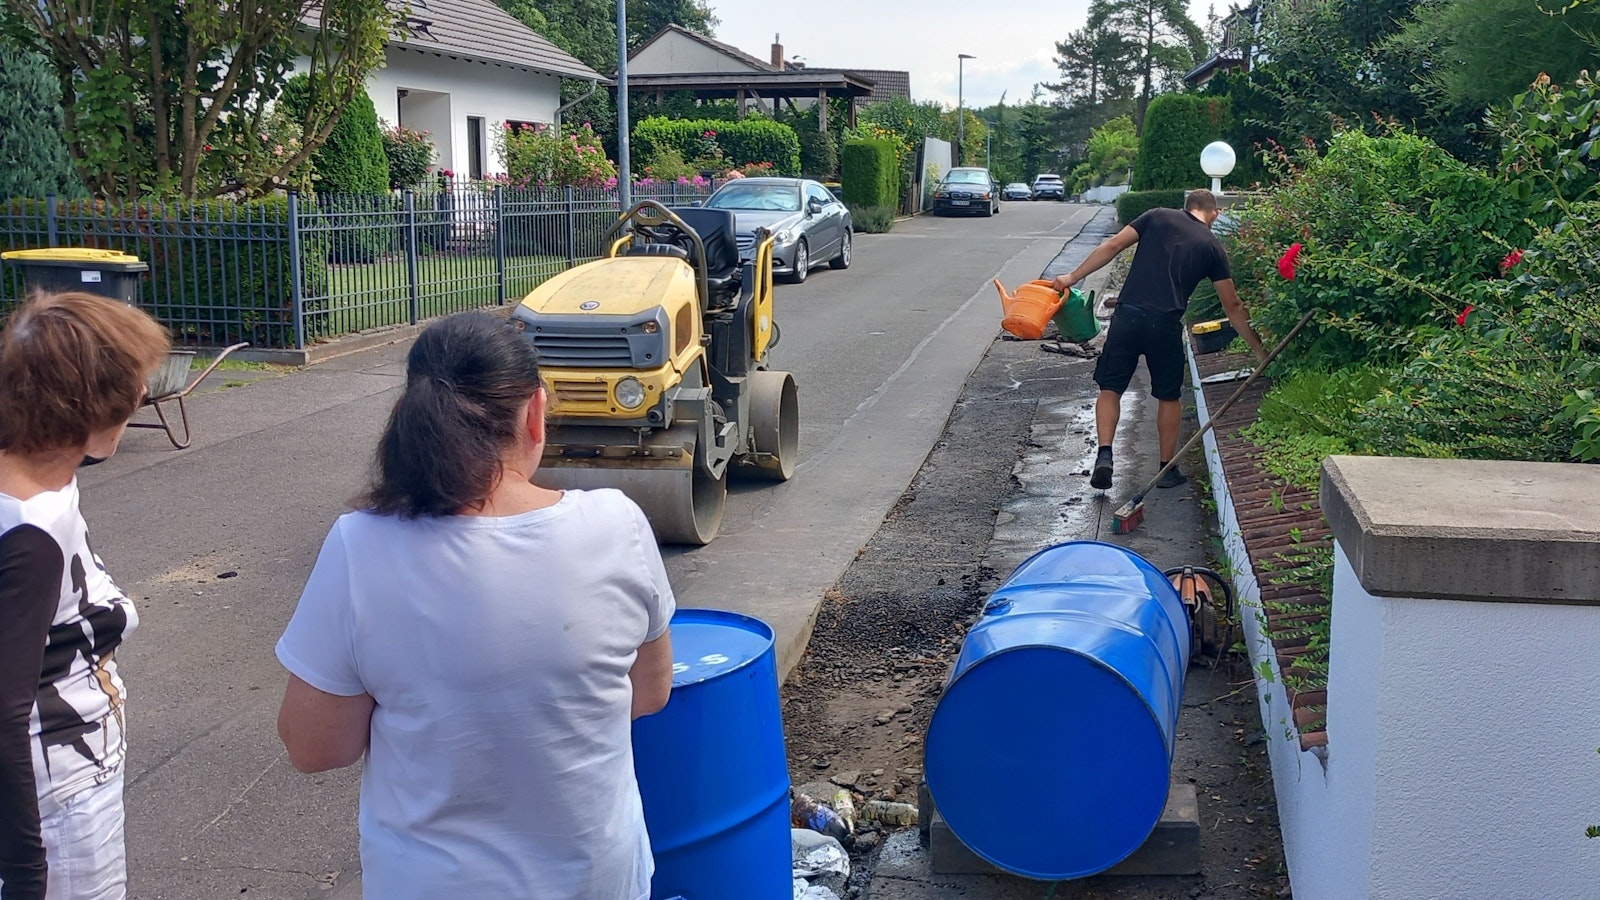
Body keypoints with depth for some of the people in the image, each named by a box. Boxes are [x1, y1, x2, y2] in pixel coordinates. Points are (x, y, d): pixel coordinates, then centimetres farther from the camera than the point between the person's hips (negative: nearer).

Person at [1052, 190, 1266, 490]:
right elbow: (1232, 306, 15)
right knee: (1169, 396, 18)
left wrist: (1073, 277, 6)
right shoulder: (1212, 246, 13)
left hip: (1128, 315, 0)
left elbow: (1113, 245, 2)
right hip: (1166, 323, 0)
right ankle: (1168, 468, 22)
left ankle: (1104, 454, -6)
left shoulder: (1158, 217, 12)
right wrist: (1258, 349, 23)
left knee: (1110, 387, 12)